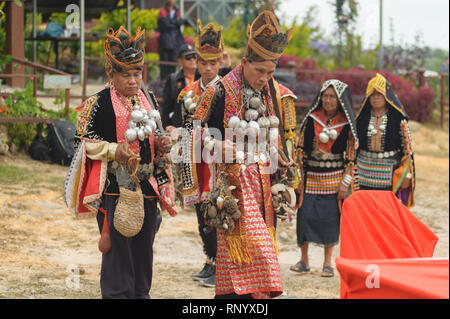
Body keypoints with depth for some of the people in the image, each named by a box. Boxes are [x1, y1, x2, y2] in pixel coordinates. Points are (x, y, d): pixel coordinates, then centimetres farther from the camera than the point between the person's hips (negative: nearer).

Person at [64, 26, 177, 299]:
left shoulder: (149, 100, 12)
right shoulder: (99, 103, -6)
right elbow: (83, 141, -6)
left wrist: (163, 145, 0)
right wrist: (113, 151, -20)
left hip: (146, 185, 6)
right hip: (114, 186, -6)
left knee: (144, 244, 9)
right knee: (117, 246, -6)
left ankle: (141, 293, 20)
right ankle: (117, 293, 3)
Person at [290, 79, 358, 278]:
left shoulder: (347, 124, 0)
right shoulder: (311, 119, 3)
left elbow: (351, 154, 1)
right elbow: (301, 147, 5)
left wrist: (345, 182, -5)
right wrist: (299, 177, 0)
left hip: (334, 178, -1)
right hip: (310, 175, 1)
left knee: (330, 218, 0)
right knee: (305, 215, -3)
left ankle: (327, 263, 10)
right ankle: (304, 260, 10)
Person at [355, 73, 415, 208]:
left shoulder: (398, 118, -1)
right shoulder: (363, 118, 8)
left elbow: (407, 147, 0)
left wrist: (407, 175, -5)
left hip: (389, 175, -2)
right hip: (365, 173, 3)